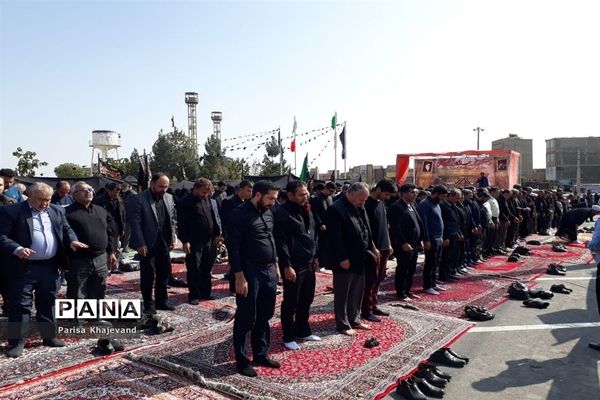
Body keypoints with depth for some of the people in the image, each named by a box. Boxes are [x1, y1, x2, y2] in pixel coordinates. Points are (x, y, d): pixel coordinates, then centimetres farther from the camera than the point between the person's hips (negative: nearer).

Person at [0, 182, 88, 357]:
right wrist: (17, 249, -27)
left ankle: (50, 336, 28)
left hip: (50, 266, 5)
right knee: (20, 305, 3)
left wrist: (72, 240, -7)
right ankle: (17, 342, 16)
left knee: (48, 303, 16)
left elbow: (67, 229, 14)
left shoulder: (57, 211, 8)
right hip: (24, 268, -4)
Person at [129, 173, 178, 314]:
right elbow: (135, 222, -13)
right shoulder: (140, 199, -11)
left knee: (164, 272, 11)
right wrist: (140, 243, -17)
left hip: (164, 243, 6)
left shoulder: (169, 198, 6)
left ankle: (161, 301, 25)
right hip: (147, 244, -5)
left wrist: (172, 238, 6)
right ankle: (148, 304, 19)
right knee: (148, 274, 5)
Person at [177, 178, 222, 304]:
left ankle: (206, 293, 26)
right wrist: (185, 241, -13)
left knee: (207, 269, 14)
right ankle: (194, 295, 15)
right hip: (194, 242, -5)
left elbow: (216, 218, 16)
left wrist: (217, 234, 7)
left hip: (209, 241, 5)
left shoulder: (211, 201, 11)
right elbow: (181, 224, -9)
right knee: (194, 270, 3)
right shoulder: (185, 202, -6)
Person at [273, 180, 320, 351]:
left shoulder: (306, 210, 11)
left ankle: (303, 331, 33)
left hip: (309, 264, 8)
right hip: (294, 266, -8)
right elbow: (281, 242, -18)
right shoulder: (282, 213, -14)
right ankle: (288, 337, 18)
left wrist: (315, 257, 16)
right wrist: (287, 266, -20)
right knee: (291, 303, 4)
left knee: (306, 300, 17)